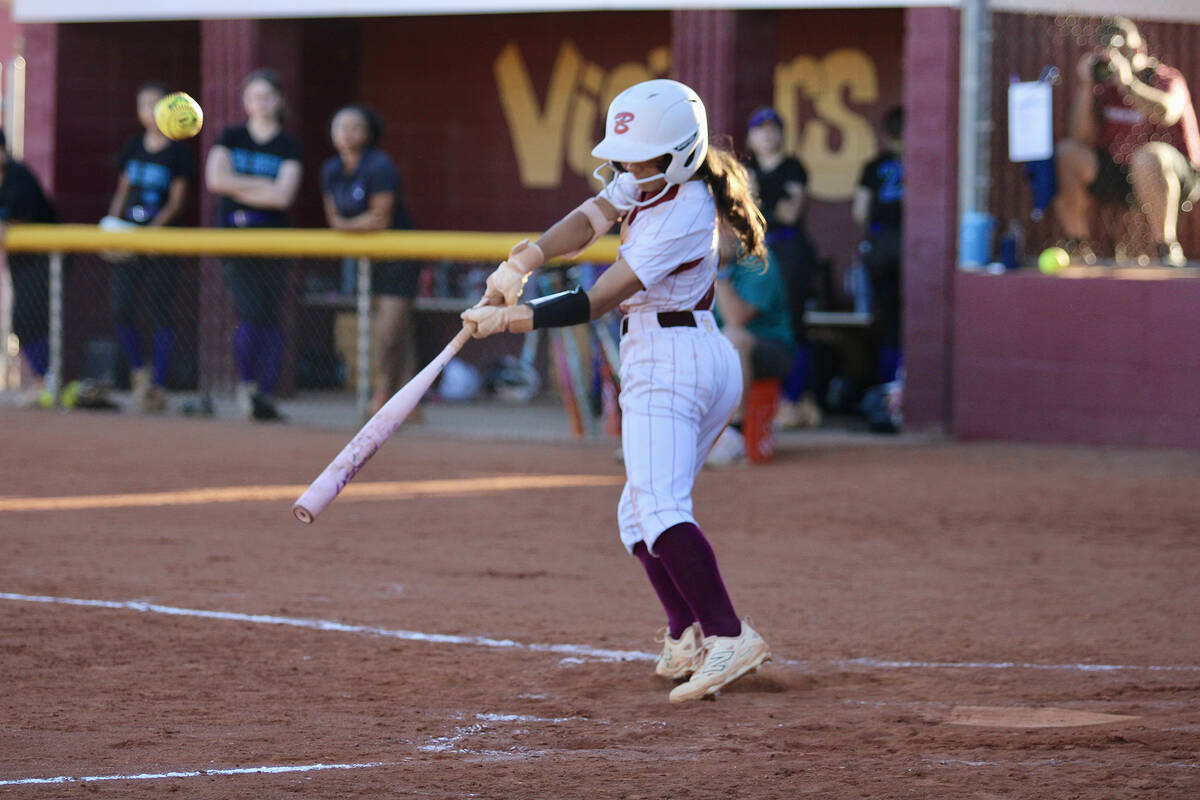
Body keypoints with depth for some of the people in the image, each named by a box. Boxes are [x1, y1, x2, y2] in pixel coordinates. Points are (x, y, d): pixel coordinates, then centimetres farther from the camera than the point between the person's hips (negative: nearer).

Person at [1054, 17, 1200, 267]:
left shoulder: (1166, 79, -10)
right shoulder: (1102, 84, 4)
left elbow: (1167, 113, -34)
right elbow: (1082, 136, -5)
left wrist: (1129, 84, -42)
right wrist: (1086, 86, -12)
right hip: (1118, 176, 5)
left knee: (1150, 156, -37)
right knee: (1066, 154, -8)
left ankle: (1166, 246, -30)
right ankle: (1077, 245, -2)